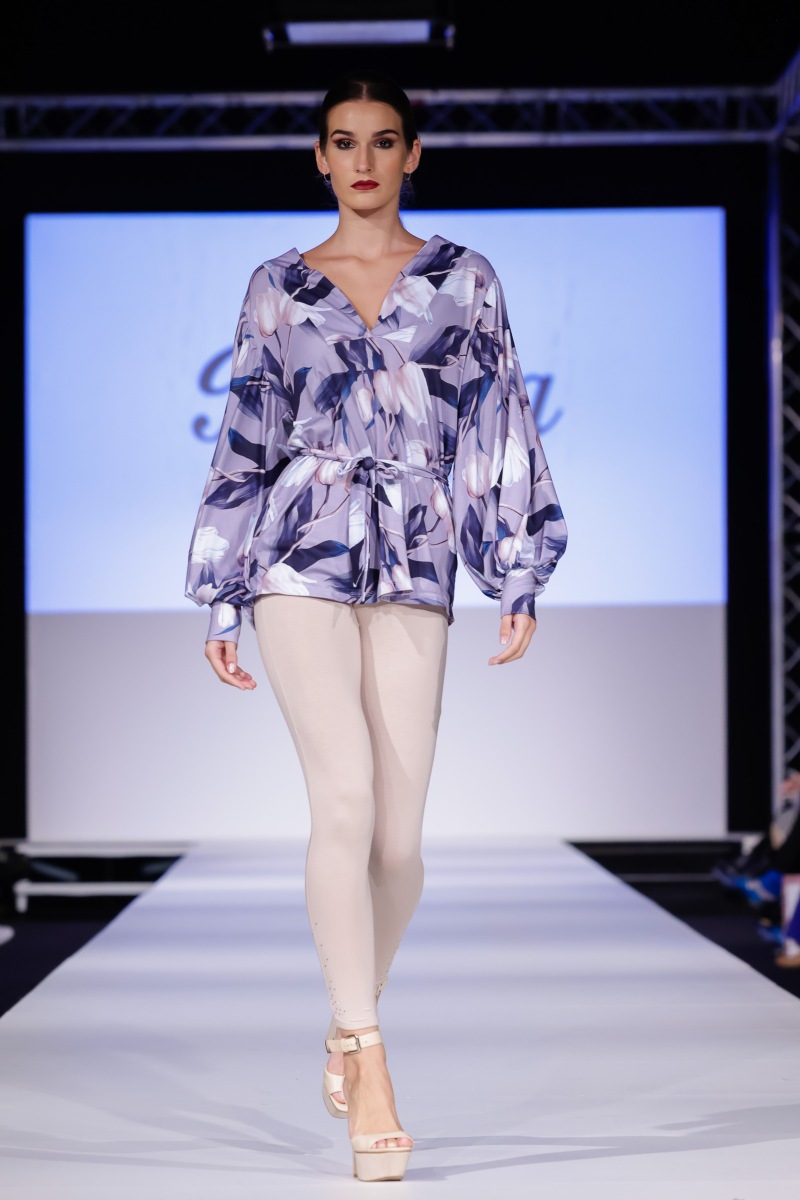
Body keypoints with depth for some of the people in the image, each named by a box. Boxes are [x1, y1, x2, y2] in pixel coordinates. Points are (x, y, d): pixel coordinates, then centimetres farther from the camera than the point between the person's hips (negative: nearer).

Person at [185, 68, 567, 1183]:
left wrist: (520, 574, 0)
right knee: (346, 796, -17)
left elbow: (501, 431, 8)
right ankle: (371, 1069, -13)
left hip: (414, 570, 1)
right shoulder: (278, 287, 11)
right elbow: (245, 444, 13)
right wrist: (221, 602, 11)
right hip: (303, 559, -1)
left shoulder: (464, 280, 10)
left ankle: (346, 1030, 24)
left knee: (397, 837, -1)